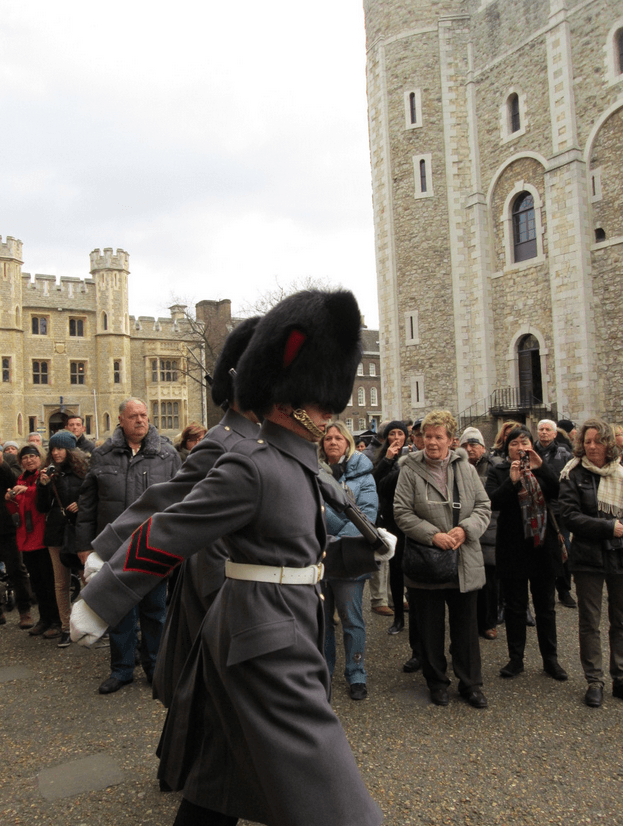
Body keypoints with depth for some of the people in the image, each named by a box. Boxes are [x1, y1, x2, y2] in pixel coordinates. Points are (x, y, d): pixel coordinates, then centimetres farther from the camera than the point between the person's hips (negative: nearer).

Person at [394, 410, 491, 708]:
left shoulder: (466, 469, 4)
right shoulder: (411, 470, -5)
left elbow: (483, 507, 6)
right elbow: (402, 512, -9)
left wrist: (465, 529, -12)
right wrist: (433, 535, -19)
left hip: (465, 564, 2)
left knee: (466, 627, 13)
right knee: (430, 627, 11)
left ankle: (470, 684, 30)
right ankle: (437, 682, 30)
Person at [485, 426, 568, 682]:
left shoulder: (542, 470, 7)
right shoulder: (498, 472, 0)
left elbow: (559, 494, -9)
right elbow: (493, 502, -14)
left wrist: (541, 468, -20)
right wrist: (512, 481, -26)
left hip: (543, 546, 2)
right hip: (513, 548, -2)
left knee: (546, 606, 12)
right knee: (515, 606, 7)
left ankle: (550, 659, 25)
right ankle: (516, 659, 20)